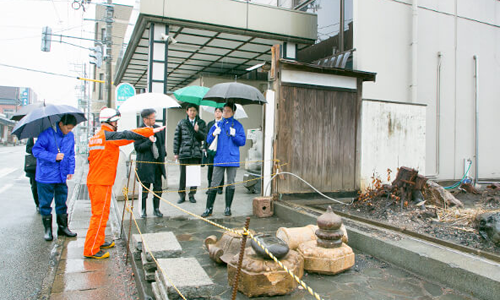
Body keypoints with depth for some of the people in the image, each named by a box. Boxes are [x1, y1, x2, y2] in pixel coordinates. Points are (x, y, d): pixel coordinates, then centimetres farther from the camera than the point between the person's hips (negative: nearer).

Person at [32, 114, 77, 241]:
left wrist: (71, 170, 10)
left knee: (62, 202, 11)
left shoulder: (70, 136, 6)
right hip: (46, 176, -4)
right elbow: (36, 150, -15)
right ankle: (48, 229, 17)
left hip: (62, 176, 5)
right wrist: (54, 157, -24)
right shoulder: (47, 134, -12)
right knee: (45, 203, 4)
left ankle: (63, 227, 23)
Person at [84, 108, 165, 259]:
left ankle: (98, 241, 31)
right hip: (102, 183, -9)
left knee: (99, 213, 19)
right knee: (100, 214, -4)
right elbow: (128, 135, -15)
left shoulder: (95, 137, 13)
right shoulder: (109, 136, -14)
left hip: (93, 181, 9)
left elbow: (91, 159, 18)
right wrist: (152, 131, -9)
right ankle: (91, 250, 1)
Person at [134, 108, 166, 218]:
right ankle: (143, 210, 20)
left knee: (158, 188, 11)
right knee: (145, 189, 5)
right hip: (145, 164, -5)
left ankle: (156, 209, 24)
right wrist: (149, 141, -23)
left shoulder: (158, 128, 8)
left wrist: (163, 155, 12)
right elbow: (137, 147, -13)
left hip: (158, 162, 5)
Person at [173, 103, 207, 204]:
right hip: (184, 153, -1)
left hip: (196, 153, 1)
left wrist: (197, 131, -16)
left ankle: (192, 195, 18)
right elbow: (176, 138, 8)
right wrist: (176, 152, 4)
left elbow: (204, 137, 3)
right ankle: (182, 195, 16)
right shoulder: (182, 123, 7)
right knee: (183, 175, 3)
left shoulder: (201, 123, 8)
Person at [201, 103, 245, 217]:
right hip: (219, 158, 1)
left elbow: (243, 141, 0)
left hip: (232, 159, -1)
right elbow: (208, 140, 10)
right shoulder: (217, 125, 11)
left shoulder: (237, 125, 6)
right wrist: (214, 134, -10)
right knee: (214, 184, 0)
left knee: (231, 184, 6)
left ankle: (228, 208, 17)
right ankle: (209, 208, 6)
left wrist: (234, 135, -16)